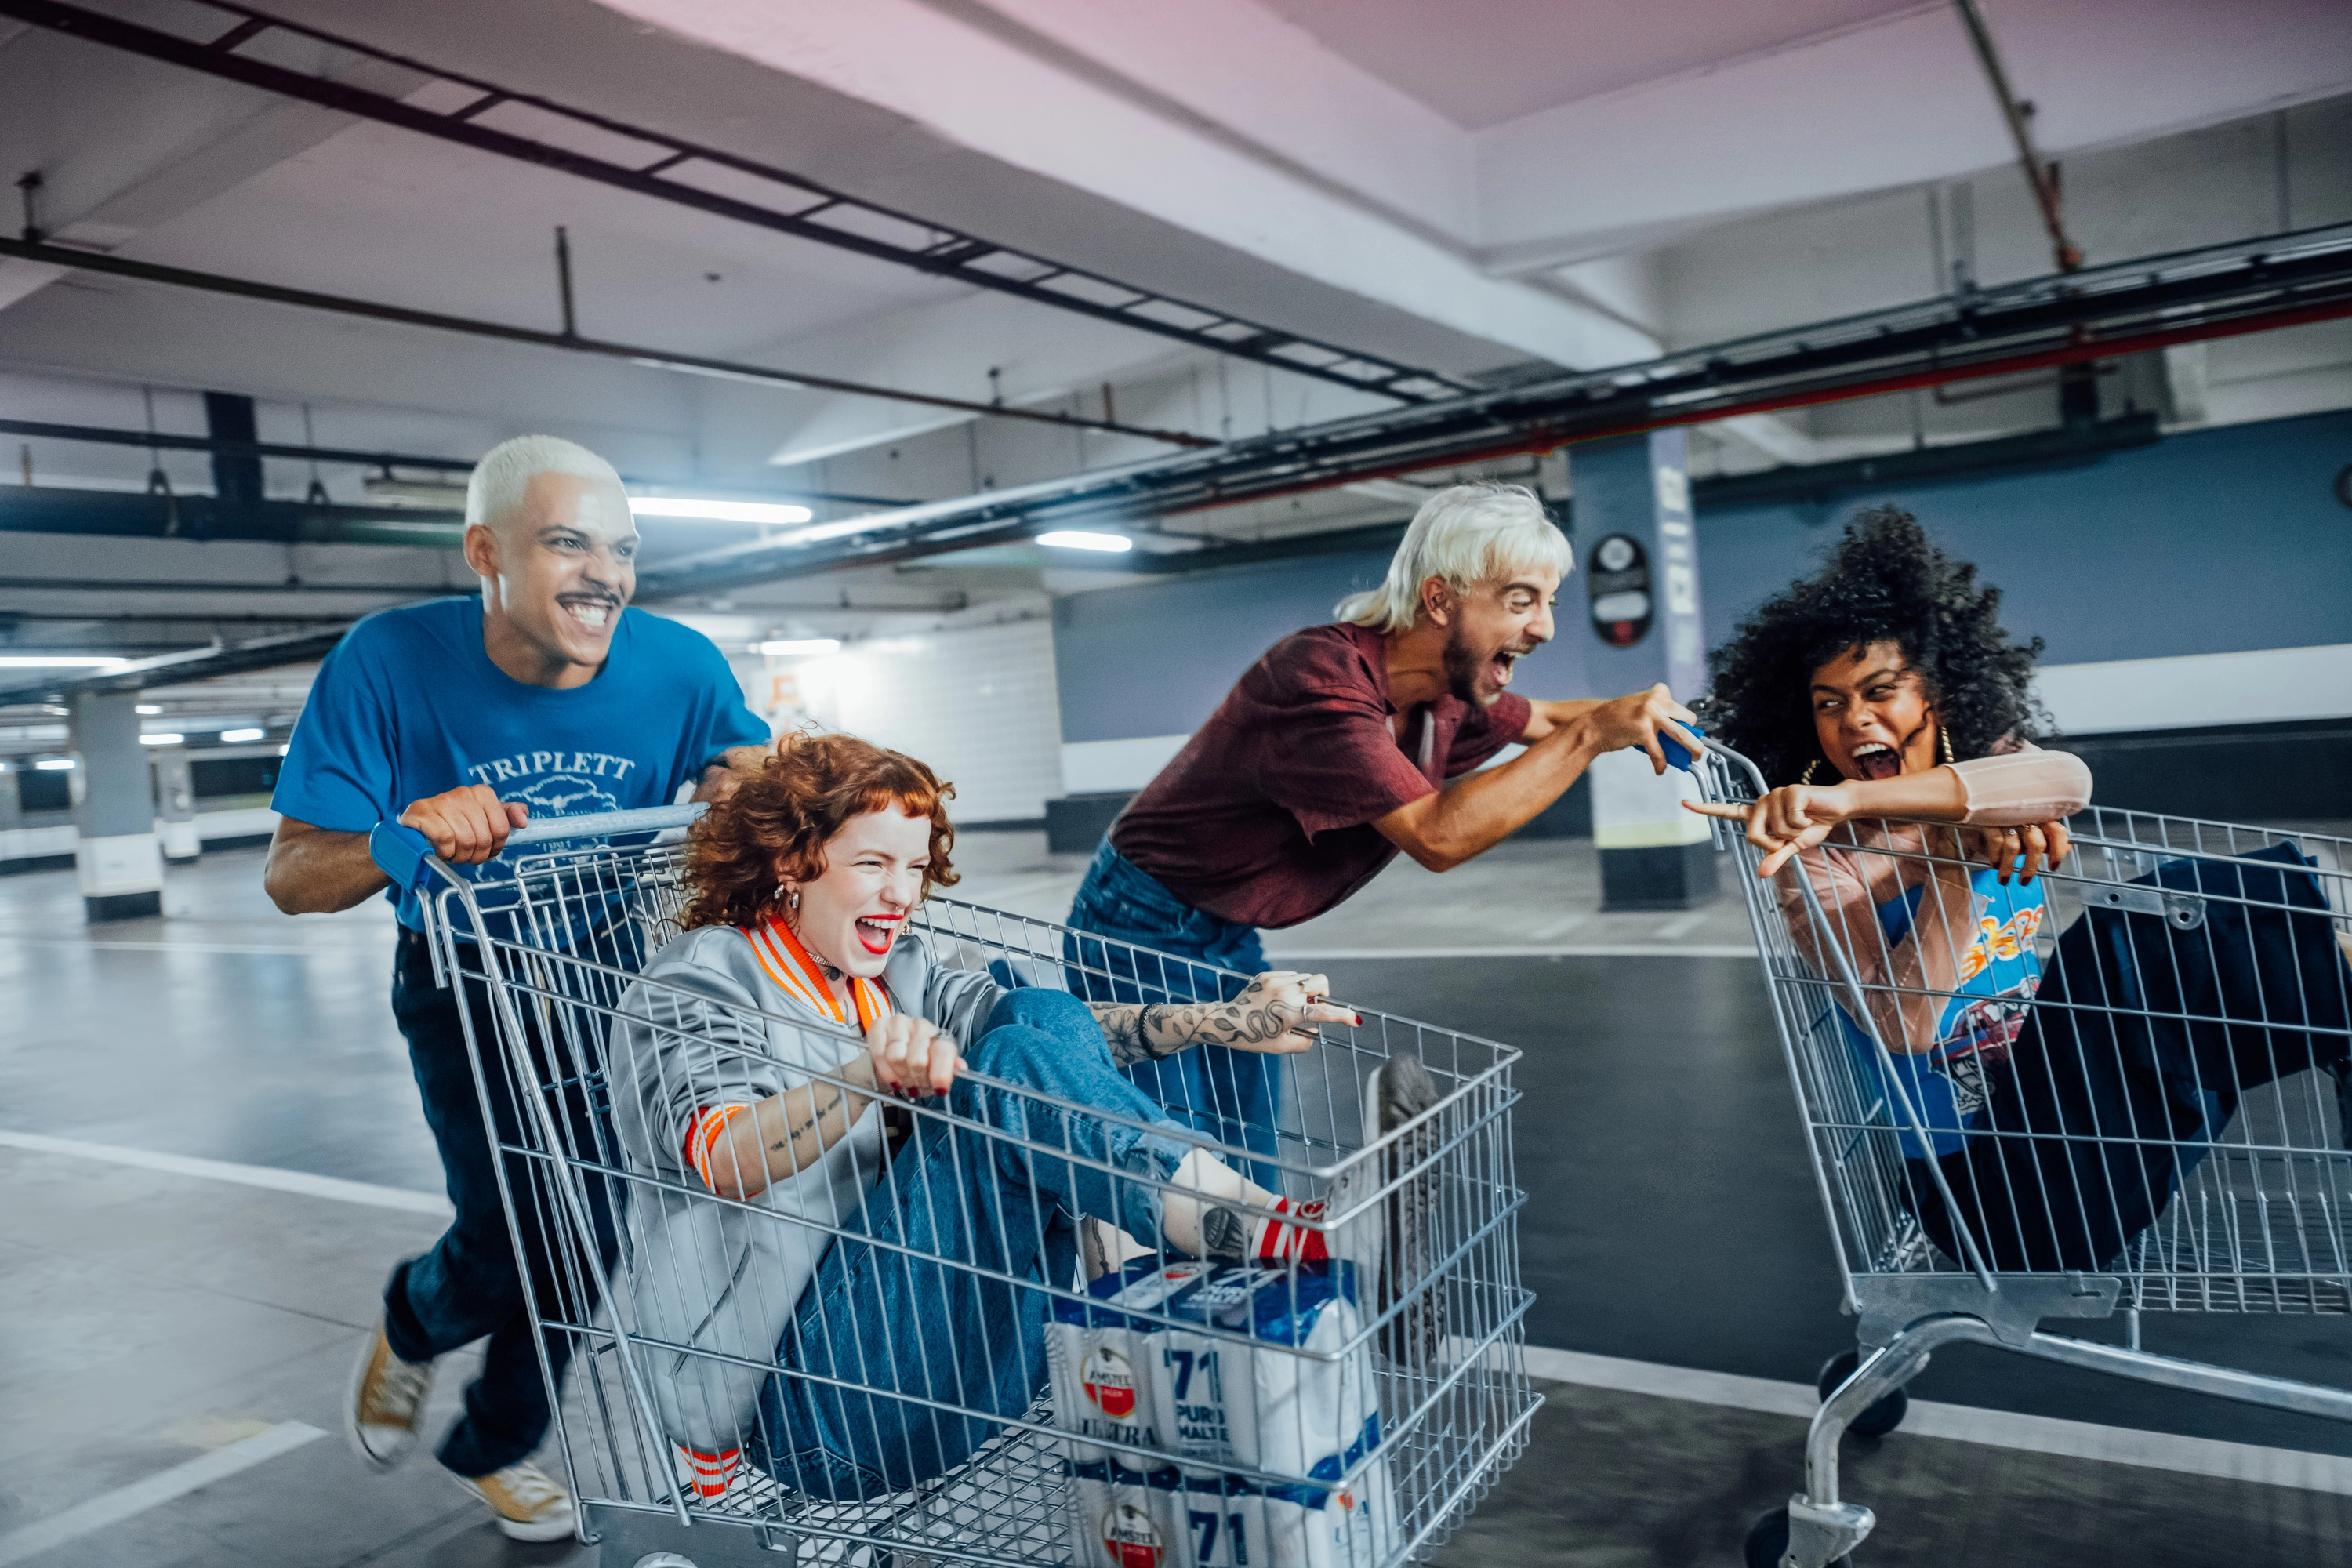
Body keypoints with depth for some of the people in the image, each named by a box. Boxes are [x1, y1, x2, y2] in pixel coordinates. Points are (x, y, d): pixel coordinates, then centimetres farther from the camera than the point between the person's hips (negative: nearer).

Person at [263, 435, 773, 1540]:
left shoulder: (677, 664, -17)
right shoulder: (391, 661, -21)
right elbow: (292, 878, -19)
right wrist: (403, 841, -42)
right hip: (467, 980, -2)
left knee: (590, 1225, 6)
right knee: (516, 1229, -13)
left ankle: (496, 1445, 36)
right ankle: (412, 1322, 27)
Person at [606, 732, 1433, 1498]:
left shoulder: (890, 972, 15)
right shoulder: (697, 986, -6)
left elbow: (1047, 1026, 5)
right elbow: (721, 1159, -26)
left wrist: (1233, 1023, -7)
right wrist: (869, 1078, -46)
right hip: (818, 1408, -7)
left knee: (1042, 1018, -8)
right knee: (1015, 1067, -24)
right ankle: (1306, 1239, -32)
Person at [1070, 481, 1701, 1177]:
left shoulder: (1443, 695, -1)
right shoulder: (1322, 678, -29)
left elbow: (1540, 720, 20)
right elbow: (1437, 835, -34)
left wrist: (1645, 716, 3)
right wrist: (1591, 734, -30)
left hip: (1232, 938, 8)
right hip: (1143, 934, -8)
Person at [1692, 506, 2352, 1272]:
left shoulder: (1985, 759, 2)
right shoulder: (1813, 861, -10)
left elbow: (2068, 781, -25)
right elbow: (1904, 1028, -22)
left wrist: (1852, 799, -38)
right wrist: (1954, 861, -28)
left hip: (2063, 1067, 6)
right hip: (1980, 1158, -5)